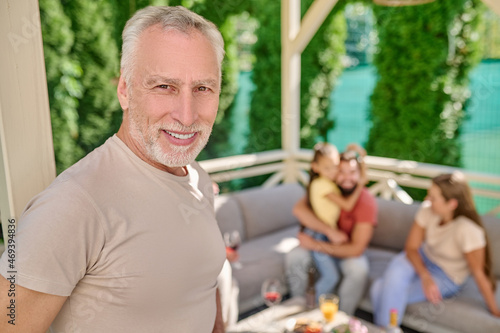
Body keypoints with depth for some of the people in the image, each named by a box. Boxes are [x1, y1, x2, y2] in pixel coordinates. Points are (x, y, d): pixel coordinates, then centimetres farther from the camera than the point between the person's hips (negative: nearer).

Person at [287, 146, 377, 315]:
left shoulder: (366, 202, -22)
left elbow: (356, 249, -27)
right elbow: (298, 209, -30)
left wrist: (315, 245, -27)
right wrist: (330, 231, -37)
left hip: (348, 252, -2)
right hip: (323, 243, 2)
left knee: (359, 269, -33)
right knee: (294, 257, -24)